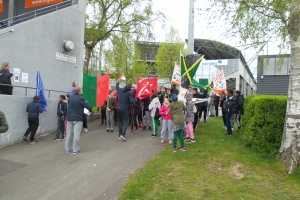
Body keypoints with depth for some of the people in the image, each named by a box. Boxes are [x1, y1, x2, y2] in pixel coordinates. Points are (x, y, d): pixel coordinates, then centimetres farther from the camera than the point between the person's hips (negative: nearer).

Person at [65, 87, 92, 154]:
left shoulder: (70, 97, 3)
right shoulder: (81, 98, -14)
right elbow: (88, 106, -11)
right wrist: (90, 110, 9)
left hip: (70, 118, 6)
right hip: (78, 119, -5)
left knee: (69, 134, 13)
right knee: (76, 134, -1)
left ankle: (67, 149, 21)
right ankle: (75, 150, 4)